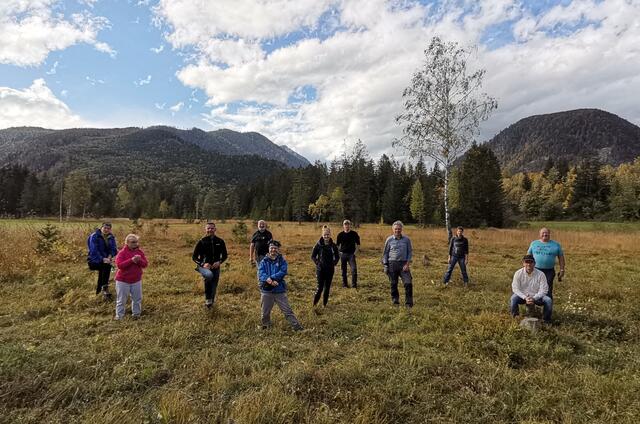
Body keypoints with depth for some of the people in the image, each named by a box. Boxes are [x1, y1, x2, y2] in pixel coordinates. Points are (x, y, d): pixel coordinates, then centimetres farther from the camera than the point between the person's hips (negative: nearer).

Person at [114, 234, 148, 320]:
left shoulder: (140, 252, 1)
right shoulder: (122, 252, -12)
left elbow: (145, 264, -1)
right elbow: (119, 264, -24)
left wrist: (139, 260, -22)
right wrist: (131, 260, -29)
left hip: (136, 280, 4)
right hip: (123, 280, -4)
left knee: (137, 298, 12)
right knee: (121, 299, 6)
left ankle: (136, 313, 26)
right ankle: (119, 315, 17)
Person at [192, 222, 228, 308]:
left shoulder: (220, 241, 2)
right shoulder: (202, 242, -4)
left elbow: (224, 255, 11)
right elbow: (194, 257, 0)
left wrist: (219, 262, -9)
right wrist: (202, 264, -17)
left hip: (215, 267, 3)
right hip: (204, 267, -3)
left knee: (213, 287, 8)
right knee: (209, 275, -36)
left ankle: (210, 304, 33)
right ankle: (207, 298, -19)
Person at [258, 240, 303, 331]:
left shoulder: (282, 261, 1)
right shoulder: (264, 261, 2)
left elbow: (282, 272, -14)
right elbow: (260, 274, -10)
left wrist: (271, 278, -23)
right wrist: (270, 281, -26)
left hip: (280, 290, -1)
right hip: (266, 291, 2)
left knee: (287, 311, 0)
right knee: (265, 313, 14)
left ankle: (298, 327, 6)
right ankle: (265, 328, 35)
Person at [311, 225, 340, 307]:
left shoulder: (333, 245, 0)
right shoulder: (319, 244, -7)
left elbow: (337, 256, 13)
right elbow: (313, 256, 1)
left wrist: (334, 263, 2)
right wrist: (317, 263, -6)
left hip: (330, 269, 3)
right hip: (320, 269, -3)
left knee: (327, 287, 8)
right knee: (320, 287, -5)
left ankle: (324, 303, 22)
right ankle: (314, 303, 12)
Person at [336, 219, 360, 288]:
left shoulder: (354, 234, 1)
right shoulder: (340, 234, 3)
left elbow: (357, 244, 9)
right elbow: (337, 245, 13)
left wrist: (355, 252, 0)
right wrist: (339, 252, 1)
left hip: (351, 254, -1)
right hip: (343, 254, 1)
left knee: (354, 269, -11)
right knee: (343, 270, 7)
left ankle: (354, 284, -3)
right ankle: (344, 284, 20)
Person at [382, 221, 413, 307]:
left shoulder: (407, 239, 5)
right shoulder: (389, 240, 4)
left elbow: (410, 252, 7)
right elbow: (385, 253, 9)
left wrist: (407, 264, -4)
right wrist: (385, 265, 2)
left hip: (403, 264, 0)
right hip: (392, 263, 0)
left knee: (408, 283, -8)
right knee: (393, 284, 6)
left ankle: (409, 302, 5)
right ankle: (395, 300, 21)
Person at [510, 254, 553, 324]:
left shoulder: (540, 274, -10)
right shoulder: (518, 273, -11)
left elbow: (543, 290, -11)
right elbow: (515, 288, -12)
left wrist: (534, 298, -25)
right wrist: (525, 298, -25)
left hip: (536, 297, 1)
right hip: (523, 296, -1)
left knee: (548, 300, -25)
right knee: (514, 298, -31)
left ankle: (546, 320, 0)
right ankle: (515, 318, -7)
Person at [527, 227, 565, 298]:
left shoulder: (556, 244, 7)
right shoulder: (534, 243, 8)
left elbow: (561, 257, 9)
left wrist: (562, 270, 4)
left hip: (549, 271, -1)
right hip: (536, 270, 1)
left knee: (548, 291, 0)